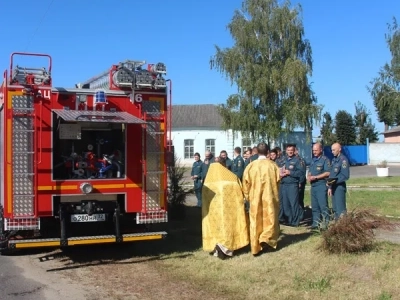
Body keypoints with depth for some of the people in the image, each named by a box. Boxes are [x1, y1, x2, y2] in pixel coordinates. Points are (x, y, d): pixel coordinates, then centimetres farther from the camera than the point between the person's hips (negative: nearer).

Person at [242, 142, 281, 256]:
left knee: (256, 221, 8)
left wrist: (247, 196, 14)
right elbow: (277, 182, 3)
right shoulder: (273, 165, -6)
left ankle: (256, 247, 9)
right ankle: (266, 240, -3)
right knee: (270, 219, 14)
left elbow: (246, 183, -1)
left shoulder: (251, 166, -5)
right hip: (270, 197, -1)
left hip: (255, 198, 1)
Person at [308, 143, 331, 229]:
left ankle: (325, 222, -3)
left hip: (321, 185, -8)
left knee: (323, 205, -8)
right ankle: (316, 222, 16)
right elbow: (310, 171, 25)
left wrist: (315, 177, -16)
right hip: (313, 185, 8)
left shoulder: (325, 159, -6)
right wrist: (308, 176, 2)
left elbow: (328, 173, -15)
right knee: (314, 206, 10)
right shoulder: (313, 160, 18)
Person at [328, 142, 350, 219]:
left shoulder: (343, 160, -11)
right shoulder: (334, 159, 15)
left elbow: (345, 176, -17)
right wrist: (330, 187, 13)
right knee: (335, 209, 12)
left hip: (339, 186, -9)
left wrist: (335, 181, -22)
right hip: (333, 187, 9)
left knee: (341, 210, -9)